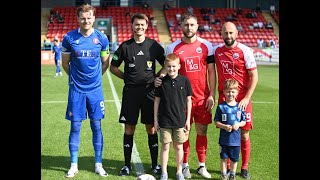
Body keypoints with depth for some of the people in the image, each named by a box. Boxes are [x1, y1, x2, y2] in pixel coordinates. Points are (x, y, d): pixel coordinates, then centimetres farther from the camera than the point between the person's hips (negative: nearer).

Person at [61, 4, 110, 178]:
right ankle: (74, 166, 16)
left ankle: (98, 165, 16)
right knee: (75, 127, 4)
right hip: (76, 90, 0)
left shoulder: (101, 38, -2)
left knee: (96, 126, 5)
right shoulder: (69, 38, -4)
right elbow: (65, 63, 8)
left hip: (95, 89, 1)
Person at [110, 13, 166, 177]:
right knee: (129, 128, 4)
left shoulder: (154, 45, 4)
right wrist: (127, 77, 3)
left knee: (151, 128, 4)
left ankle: (155, 164, 15)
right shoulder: (125, 46, 4)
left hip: (149, 91, 0)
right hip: (130, 91, 0)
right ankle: (127, 164, 15)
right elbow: (113, 67, 12)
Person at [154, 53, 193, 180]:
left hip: (180, 120, 0)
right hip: (164, 120, 0)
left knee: (179, 146, 10)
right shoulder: (161, 82, -2)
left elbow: (188, 100, 3)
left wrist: (188, 119, 2)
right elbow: (157, 100, 3)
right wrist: (155, 119, 2)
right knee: (165, 146, 5)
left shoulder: (184, 80, -3)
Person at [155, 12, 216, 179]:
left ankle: (202, 165, 18)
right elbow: (167, 68, 6)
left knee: (202, 131, 6)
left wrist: (212, 95, -2)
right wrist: (159, 79, -17)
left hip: (202, 98, 1)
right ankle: (185, 165, 17)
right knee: (184, 131, 4)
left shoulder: (206, 46, 3)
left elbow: (211, 71, 4)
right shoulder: (173, 48, 0)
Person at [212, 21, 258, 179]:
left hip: (242, 99, -2)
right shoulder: (216, 50, 4)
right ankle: (227, 167, 17)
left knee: (244, 135, 4)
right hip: (223, 98, 2)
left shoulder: (245, 51, -7)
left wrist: (246, 98, -13)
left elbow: (254, 76, -7)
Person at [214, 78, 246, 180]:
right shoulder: (221, 107, -6)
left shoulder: (240, 107, -1)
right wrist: (224, 126, -18)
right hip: (224, 138, -1)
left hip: (236, 139, 1)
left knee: (234, 159, 12)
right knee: (223, 158, 9)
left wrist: (238, 124, -14)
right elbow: (216, 122, -2)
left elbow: (244, 121, 6)